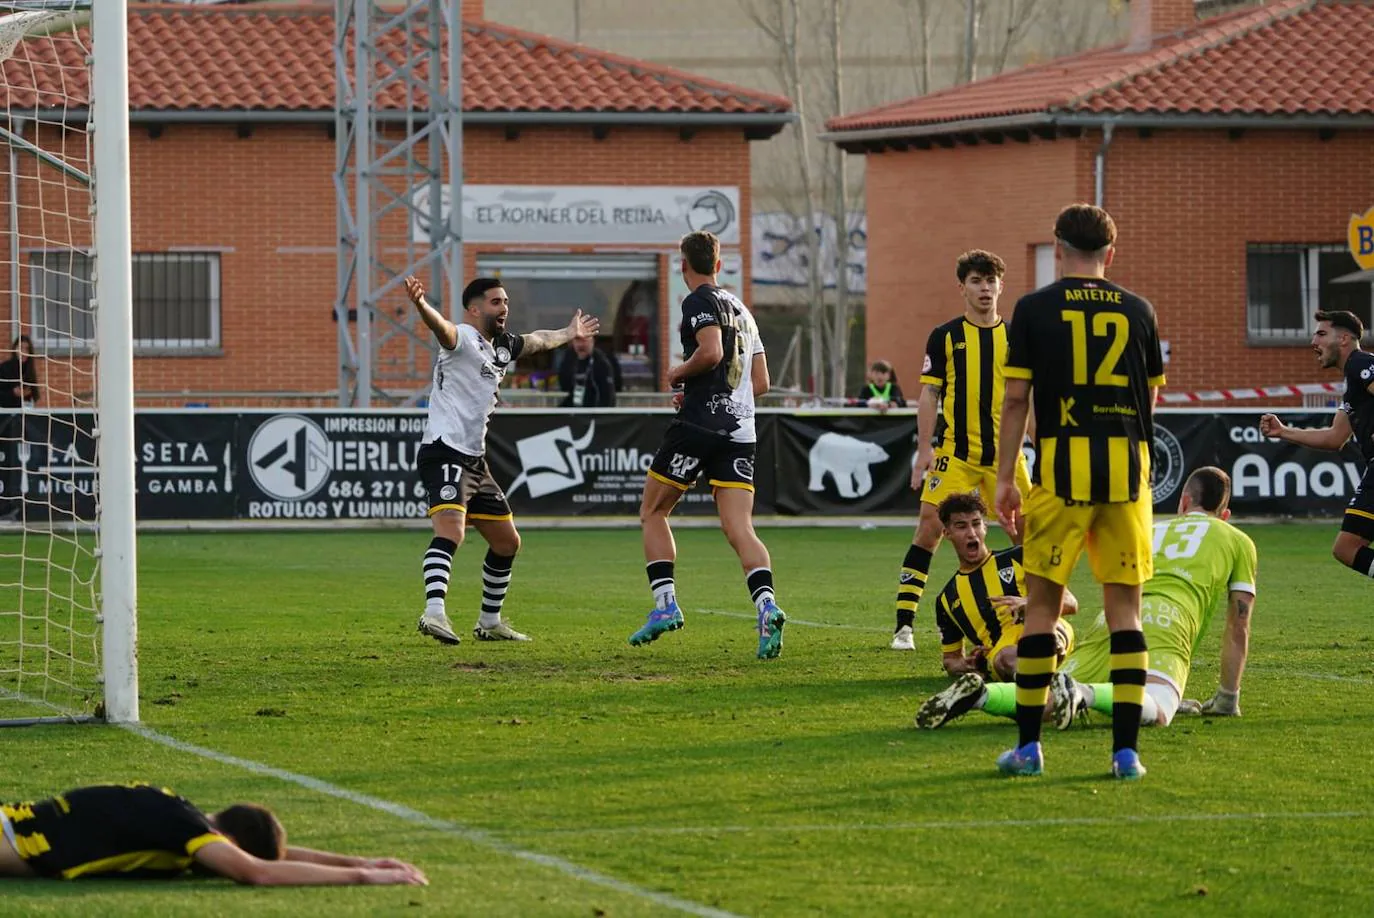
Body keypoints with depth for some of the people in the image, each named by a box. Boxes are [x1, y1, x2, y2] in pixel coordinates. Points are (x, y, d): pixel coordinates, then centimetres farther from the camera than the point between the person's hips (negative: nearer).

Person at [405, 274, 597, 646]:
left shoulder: (503, 346, 17)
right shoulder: (463, 337, -9)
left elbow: (537, 340, 41)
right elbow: (442, 328, -34)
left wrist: (569, 333, 58)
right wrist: (421, 305, -56)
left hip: (474, 459, 10)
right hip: (444, 452, -10)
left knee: (507, 542, 16)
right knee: (451, 530, -30)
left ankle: (490, 622, 30)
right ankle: (434, 612, -43)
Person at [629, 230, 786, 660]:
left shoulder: (699, 301, -3)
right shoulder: (741, 309, 22)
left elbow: (711, 352, -21)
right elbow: (761, 382, 23)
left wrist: (678, 374, -2)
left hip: (698, 425, -7)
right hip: (740, 430, 7)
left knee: (652, 512, 11)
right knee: (739, 530, -4)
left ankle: (665, 604, 2)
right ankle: (767, 605, -27)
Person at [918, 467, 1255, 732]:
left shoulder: (1153, 529, 39)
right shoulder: (1239, 542, 27)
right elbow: (1238, 628, 26)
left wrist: (1171, 694, 54)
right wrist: (1228, 699, 35)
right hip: (1165, 622, -4)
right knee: (1155, 712, -27)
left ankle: (979, 693, -31)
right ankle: (1082, 693, -53)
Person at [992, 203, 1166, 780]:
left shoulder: (1034, 310, 1)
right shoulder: (1137, 311, 8)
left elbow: (1016, 400, -1)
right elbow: (1152, 396, 15)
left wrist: (1005, 478, 4)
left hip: (1061, 461, -2)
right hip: (1127, 465, 2)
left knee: (1042, 602, 6)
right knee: (1124, 605, 5)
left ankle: (1029, 746, 7)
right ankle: (1126, 748, 0)